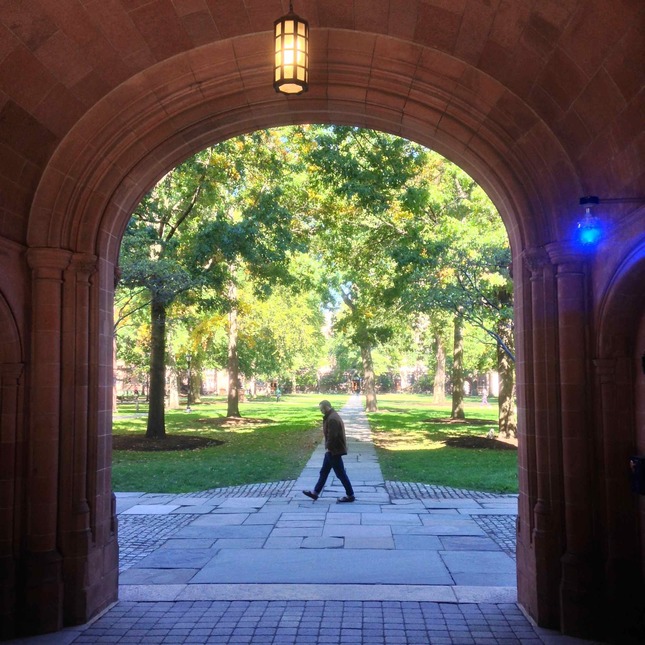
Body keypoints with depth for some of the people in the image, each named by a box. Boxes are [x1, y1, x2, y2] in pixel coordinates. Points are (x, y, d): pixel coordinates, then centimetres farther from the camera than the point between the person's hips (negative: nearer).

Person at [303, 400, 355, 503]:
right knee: (324, 472, 16)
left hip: (334, 450, -11)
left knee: (341, 474, -1)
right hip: (332, 450, 11)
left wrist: (328, 448, -15)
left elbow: (332, 436, -26)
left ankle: (350, 495, 8)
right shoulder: (332, 416, 11)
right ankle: (315, 492, 25)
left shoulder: (332, 419, -23)